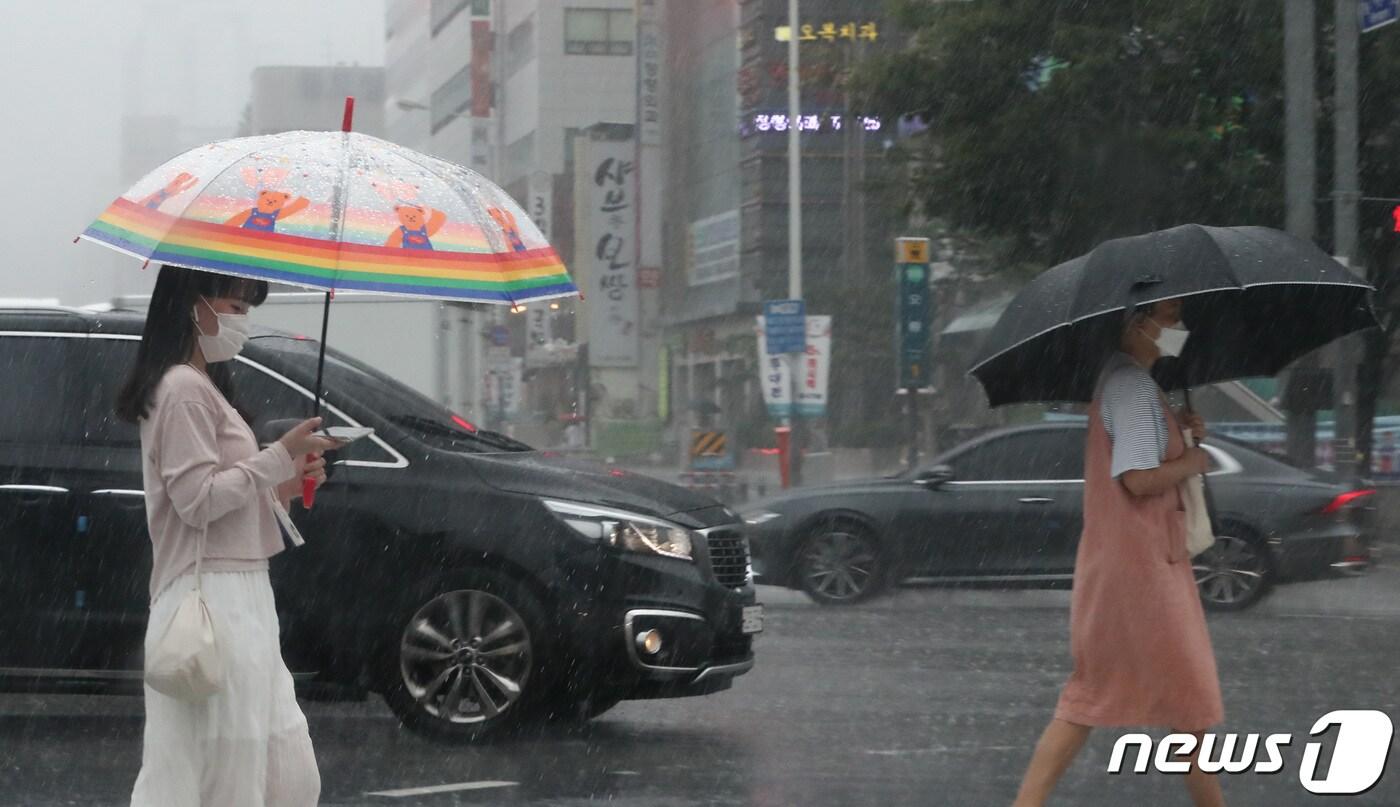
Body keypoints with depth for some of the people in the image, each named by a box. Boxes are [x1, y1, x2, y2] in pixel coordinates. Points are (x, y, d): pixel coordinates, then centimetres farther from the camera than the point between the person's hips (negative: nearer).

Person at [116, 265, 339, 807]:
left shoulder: (204, 388, 21)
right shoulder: (184, 389, -11)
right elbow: (197, 500, -17)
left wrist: (284, 485, 12)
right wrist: (280, 456, -13)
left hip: (242, 601, 10)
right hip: (212, 604, -10)